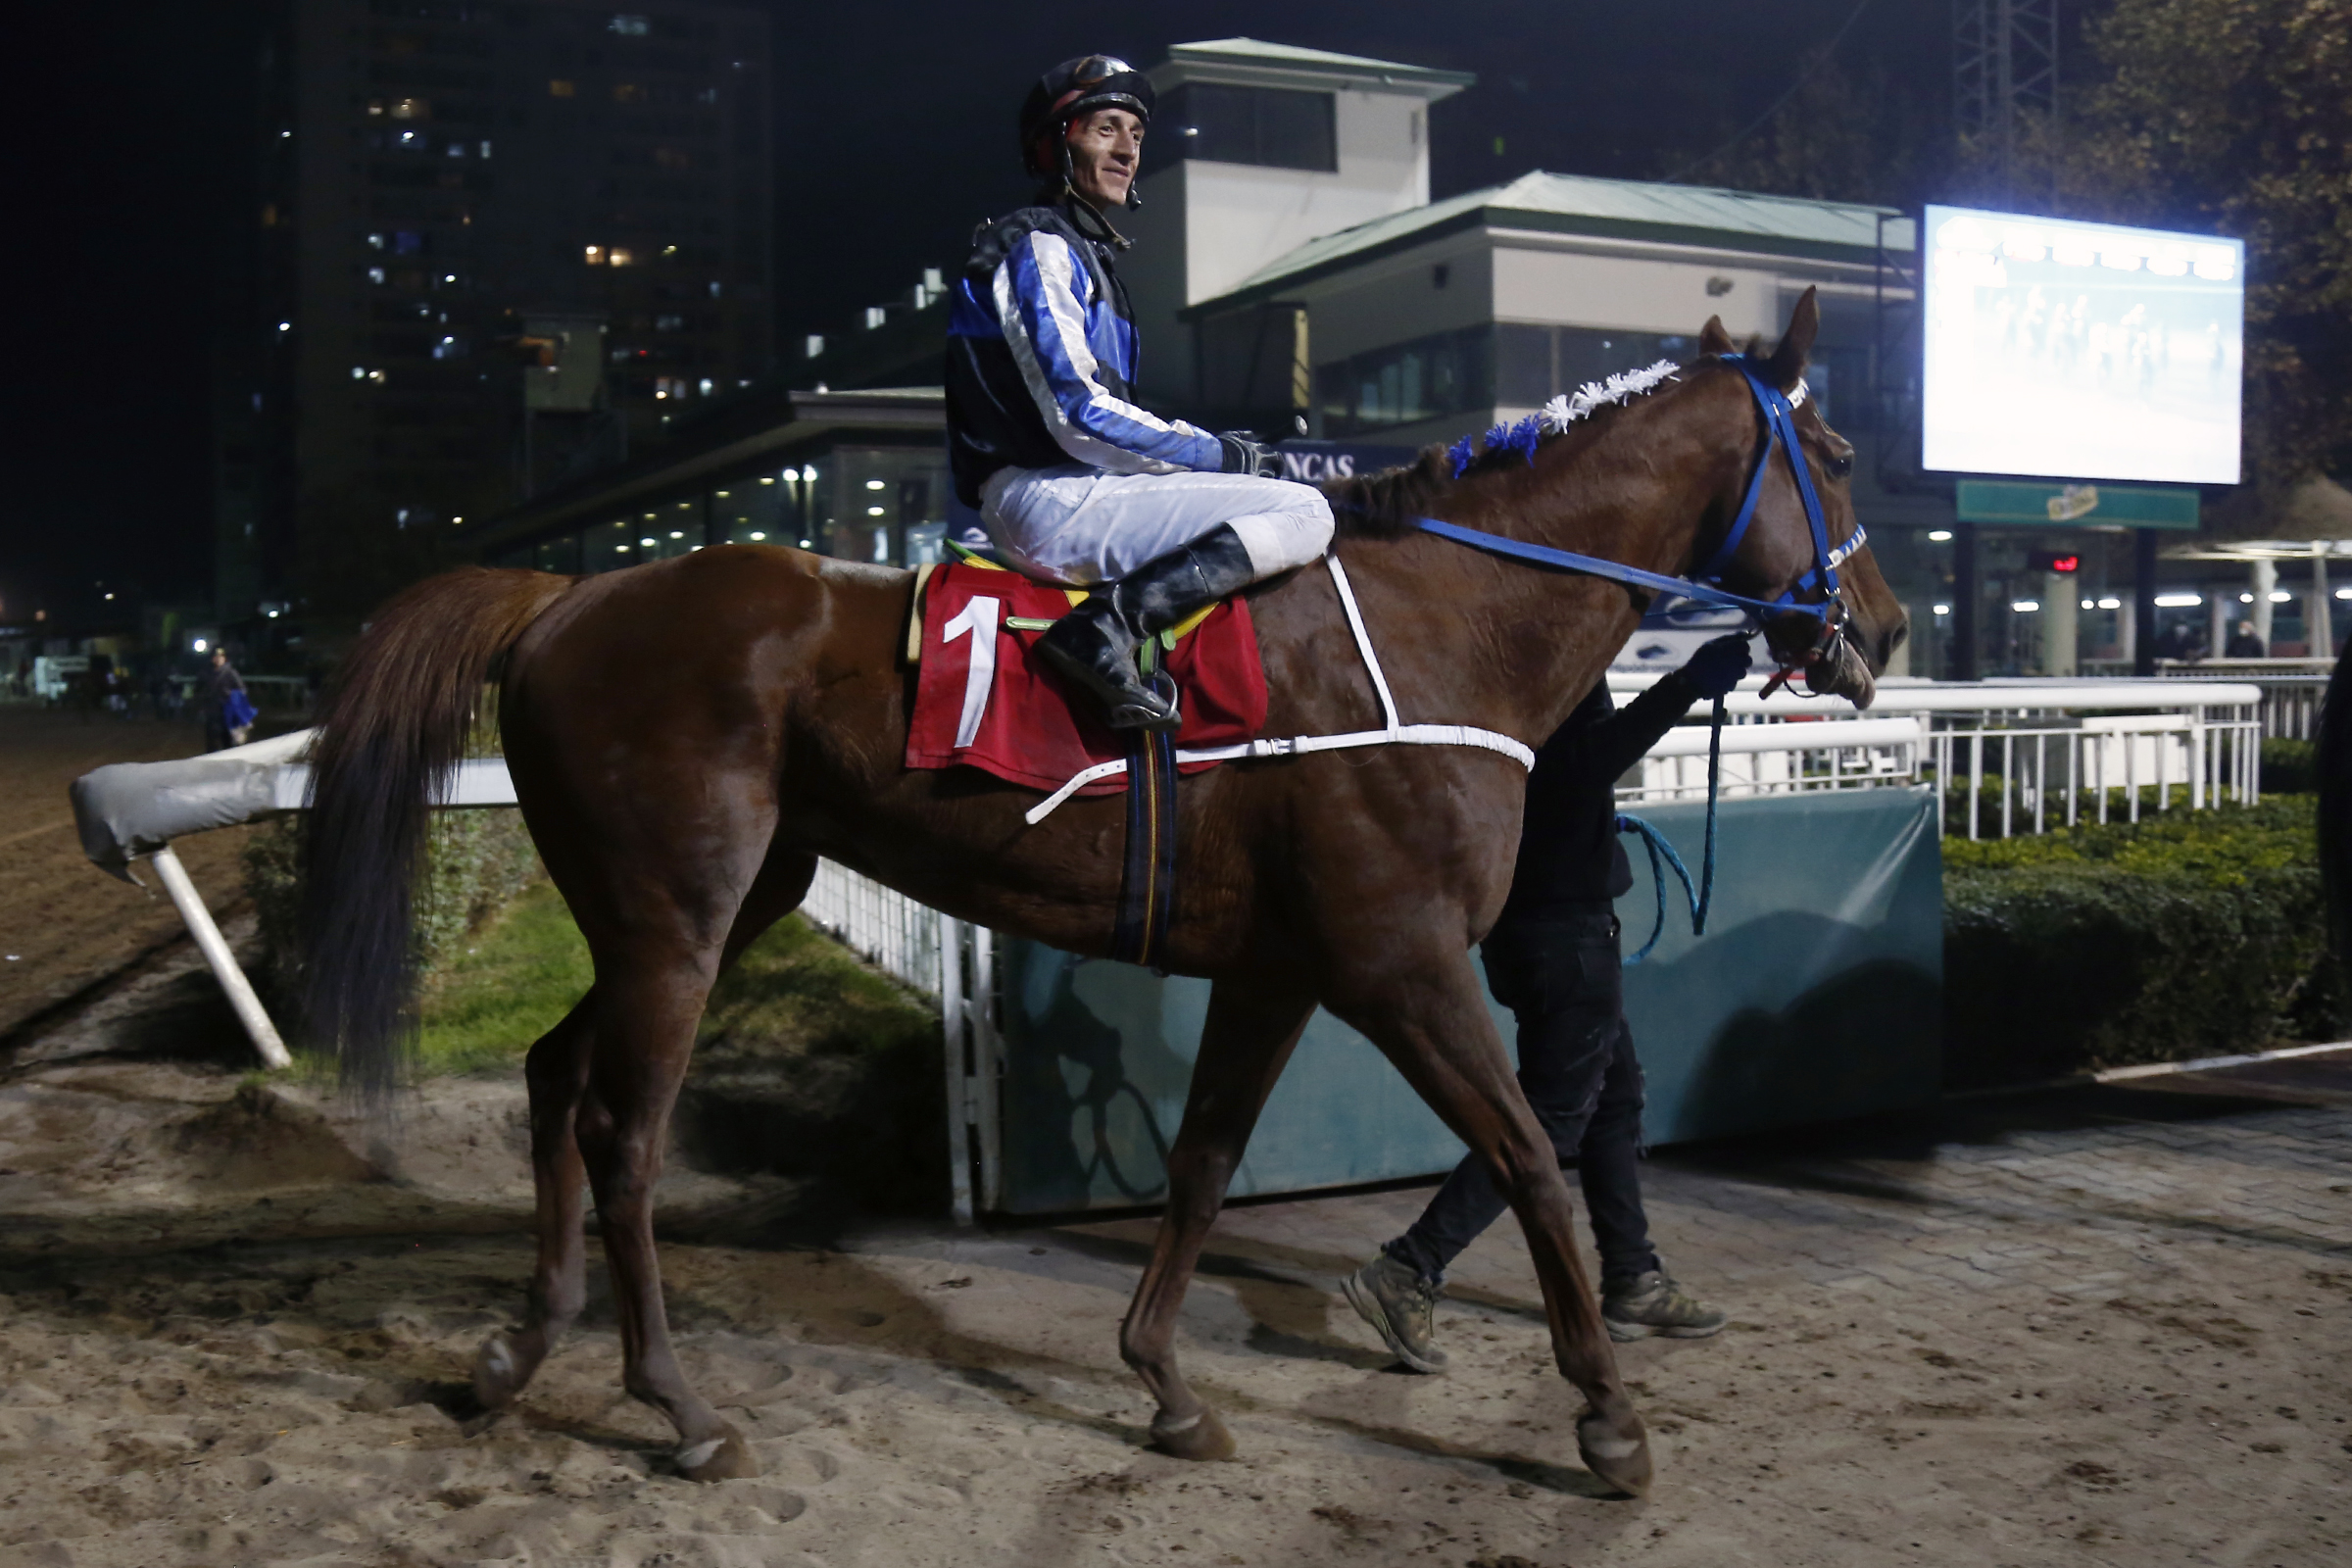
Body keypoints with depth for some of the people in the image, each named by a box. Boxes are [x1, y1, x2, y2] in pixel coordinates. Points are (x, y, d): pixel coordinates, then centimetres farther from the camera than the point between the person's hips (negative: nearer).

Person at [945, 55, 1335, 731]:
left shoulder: (1081, 254, 25)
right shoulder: (1040, 248, -7)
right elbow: (1079, 416, -17)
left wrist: (1215, 449, 10)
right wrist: (1221, 455, -9)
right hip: (1047, 502, -10)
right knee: (1304, 512, -17)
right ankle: (1112, 622, -27)